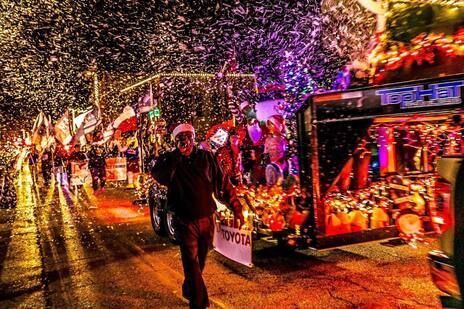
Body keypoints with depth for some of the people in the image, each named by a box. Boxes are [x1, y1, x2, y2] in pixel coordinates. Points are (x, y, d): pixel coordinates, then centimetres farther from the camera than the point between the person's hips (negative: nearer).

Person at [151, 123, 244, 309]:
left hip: (207, 219, 3)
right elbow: (160, 176, -24)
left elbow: (223, 183, 2)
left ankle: (189, 291, 42)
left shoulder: (206, 157, 0)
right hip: (185, 221, -3)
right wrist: (178, 154, -23)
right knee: (191, 262, -4)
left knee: (200, 262, 19)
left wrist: (236, 208, 1)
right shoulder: (169, 160, -3)